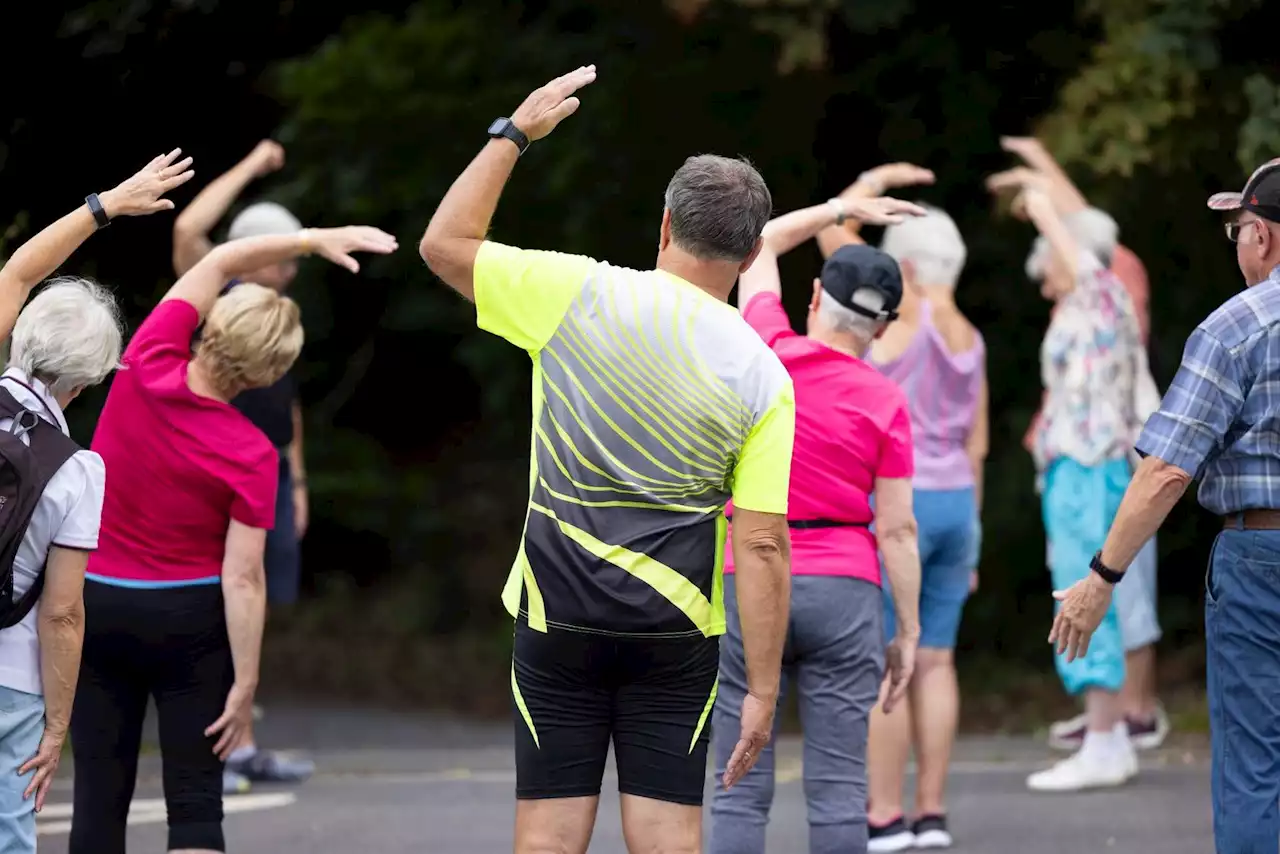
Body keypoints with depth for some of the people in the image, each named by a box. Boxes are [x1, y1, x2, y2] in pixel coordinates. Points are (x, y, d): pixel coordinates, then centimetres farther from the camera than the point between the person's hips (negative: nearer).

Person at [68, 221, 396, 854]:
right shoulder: (251, 456, -17)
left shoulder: (146, 370, -11)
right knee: (195, 803, 2)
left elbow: (219, 265, 2)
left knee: (99, 795, 6)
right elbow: (242, 579, -17)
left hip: (94, 605, 3)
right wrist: (245, 683, -12)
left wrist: (315, 240, 1)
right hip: (190, 616, -3)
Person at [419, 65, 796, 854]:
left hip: (559, 620, 0)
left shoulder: (581, 294, -7)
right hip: (676, 635, 0)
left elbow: (445, 243, 6)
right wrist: (763, 689, -3)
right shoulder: (762, 377, -5)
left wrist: (514, 133, 13)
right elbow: (764, 546, -7)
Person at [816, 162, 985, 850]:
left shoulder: (907, 314, -11)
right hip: (951, 507, 8)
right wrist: (966, 537, 18)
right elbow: (975, 448, 13)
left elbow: (832, 230, -10)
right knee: (932, 662, 10)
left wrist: (877, 179, 5)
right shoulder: (968, 342, 10)